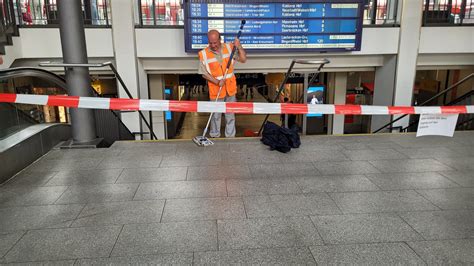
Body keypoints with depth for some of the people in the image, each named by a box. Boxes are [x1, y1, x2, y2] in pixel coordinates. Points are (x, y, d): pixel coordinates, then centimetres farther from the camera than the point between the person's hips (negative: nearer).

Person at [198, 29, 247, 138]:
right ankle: (214, 136, 27)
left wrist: (239, 47, -18)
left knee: (230, 114, 14)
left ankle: (230, 136, 28)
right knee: (216, 114, 9)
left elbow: (243, 59, -3)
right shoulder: (203, 54, -11)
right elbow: (204, 73, -8)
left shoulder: (229, 47, -4)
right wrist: (217, 82, -19)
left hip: (230, 87, 2)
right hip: (215, 89, -2)